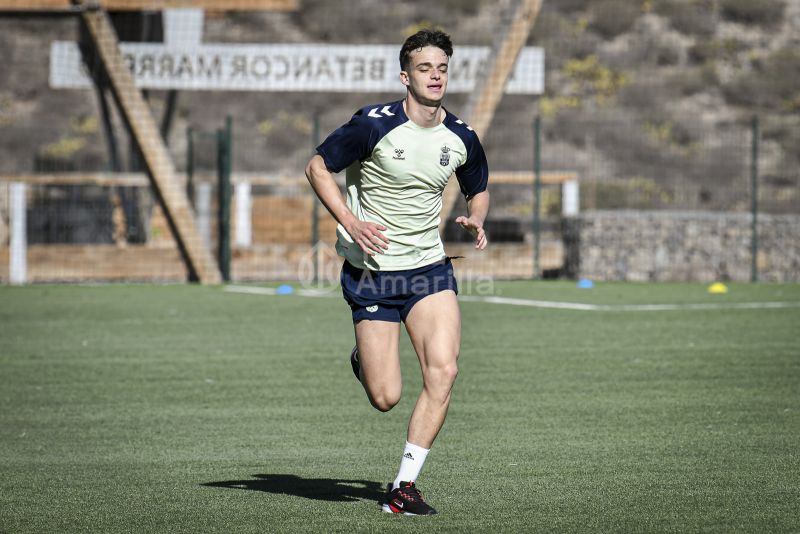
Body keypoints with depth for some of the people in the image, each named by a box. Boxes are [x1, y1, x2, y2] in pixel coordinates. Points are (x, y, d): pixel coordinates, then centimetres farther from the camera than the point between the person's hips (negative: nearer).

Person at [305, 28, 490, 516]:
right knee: (385, 398, -5)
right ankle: (363, 362, 35)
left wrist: (476, 221, -4)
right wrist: (351, 222, -16)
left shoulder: (462, 138, 0)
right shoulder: (374, 124, -13)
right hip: (371, 272, -3)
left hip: (430, 268, 3)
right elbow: (318, 167, -4)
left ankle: (405, 486, -7)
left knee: (443, 370, -18)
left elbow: (478, 190, 19)